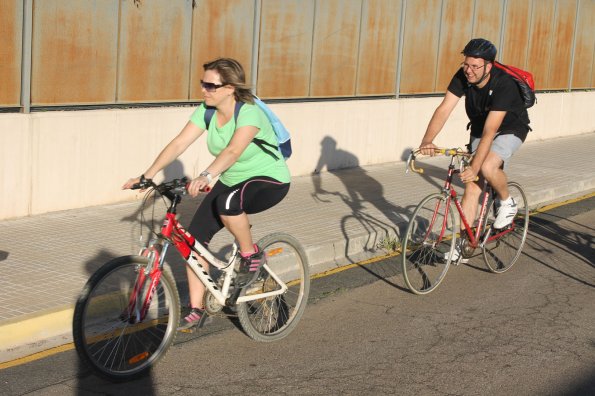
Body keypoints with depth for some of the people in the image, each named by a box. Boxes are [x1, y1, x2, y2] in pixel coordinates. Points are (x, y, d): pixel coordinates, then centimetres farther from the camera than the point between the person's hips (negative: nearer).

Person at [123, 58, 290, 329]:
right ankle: (196, 310, 4)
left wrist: (206, 176, -59)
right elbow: (179, 143, -13)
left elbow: (232, 151, -44)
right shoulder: (206, 111, -7)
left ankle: (251, 256, -11)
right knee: (194, 237, -8)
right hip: (231, 181, 7)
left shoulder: (249, 113, -27)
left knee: (227, 203, -39)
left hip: (269, 181, -7)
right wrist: (147, 175, -24)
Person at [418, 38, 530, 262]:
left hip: (510, 130, -5)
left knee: (487, 167, -32)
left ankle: (507, 203, -2)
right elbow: (444, 109, -25)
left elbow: (490, 131, -39)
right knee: (472, 184, -3)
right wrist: (427, 141, -40)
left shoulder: (503, 85, -34)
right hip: (479, 129, 5)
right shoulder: (463, 76, -20)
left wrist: (474, 167, -44)